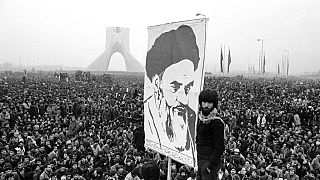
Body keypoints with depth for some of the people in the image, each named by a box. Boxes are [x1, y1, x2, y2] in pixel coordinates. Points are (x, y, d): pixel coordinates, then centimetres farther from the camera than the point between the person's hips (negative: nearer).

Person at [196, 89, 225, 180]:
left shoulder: (217, 122, -18)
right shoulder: (201, 117, 6)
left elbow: (219, 148, -18)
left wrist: (209, 165, -19)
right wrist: (199, 161, 13)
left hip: (210, 161, -8)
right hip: (200, 160, 8)